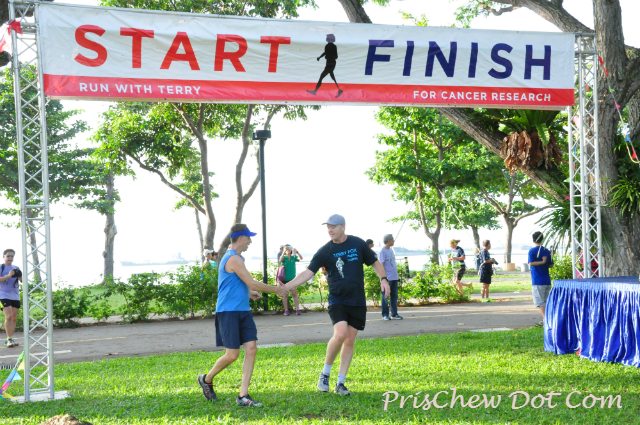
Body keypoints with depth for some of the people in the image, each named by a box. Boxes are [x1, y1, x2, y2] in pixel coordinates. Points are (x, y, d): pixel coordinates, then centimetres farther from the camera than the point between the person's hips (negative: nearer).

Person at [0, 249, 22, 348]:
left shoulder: (16, 268, 14)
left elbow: (23, 281, 14)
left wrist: (20, 277, -8)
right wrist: (8, 275, -24)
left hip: (15, 296, 6)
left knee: (14, 318, 6)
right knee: (9, 316, -19)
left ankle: (10, 340, 13)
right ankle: (9, 339, -17)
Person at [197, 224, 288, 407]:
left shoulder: (236, 258, 17)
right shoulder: (234, 259, -15)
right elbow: (252, 284, -17)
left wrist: (249, 293, 23)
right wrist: (276, 289, -6)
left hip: (243, 310, 9)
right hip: (228, 311, -9)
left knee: (251, 349, -3)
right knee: (232, 355, -6)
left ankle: (243, 396, -1)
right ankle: (207, 379, 20)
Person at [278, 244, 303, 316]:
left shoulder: (293, 257, 4)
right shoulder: (283, 257, -1)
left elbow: (301, 258, -11)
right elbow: (280, 261, -22)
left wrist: (296, 251, -26)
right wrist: (284, 252, -34)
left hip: (292, 278, 1)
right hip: (284, 279, -1)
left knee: (294, 294, -3)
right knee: (285, 295, 2)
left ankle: (297, 309, -5)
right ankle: (286, 310, 6)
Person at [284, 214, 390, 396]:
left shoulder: (358, 244, 2)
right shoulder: (325, 251, -1)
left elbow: (375, 263, 13)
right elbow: (308, 273, -3)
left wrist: (383, 279, -5)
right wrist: (285, 287, -13)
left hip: (357, 301, 2)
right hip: (337, 300, -2)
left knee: (350, 340, 2)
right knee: (340, 334, -22)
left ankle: (340, 383, 12)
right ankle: (325, 373, -2)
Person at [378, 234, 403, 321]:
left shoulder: (391, 250, 15)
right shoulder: (382, 251, -10)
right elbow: (381, 266, -13)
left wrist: (397, 275, 20)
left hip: (394, 278, 8)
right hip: (387, 278, -8)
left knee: (394, 296, 9)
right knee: (385, 296, 0)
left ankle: (394, 314, 14)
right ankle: (385, 315, 5)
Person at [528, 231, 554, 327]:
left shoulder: (532, 251, -6)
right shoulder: (547, 251, 9)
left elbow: (531, 263, -17)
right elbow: (551, 265, 10)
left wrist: (542, 262, -10)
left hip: (537, 281, -6)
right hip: (547, 280, 6)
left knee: (540, 302, -5)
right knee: (546, 301, 13)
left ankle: (545, 320, -15)